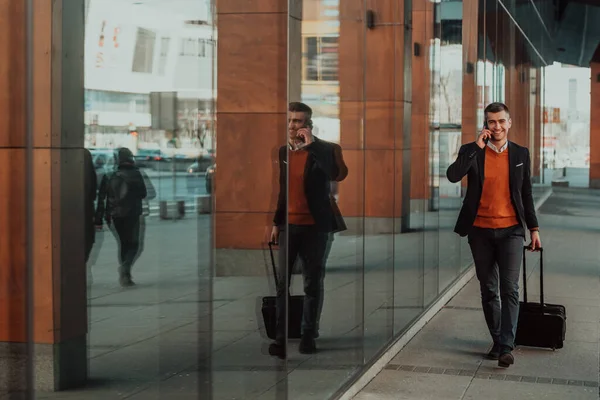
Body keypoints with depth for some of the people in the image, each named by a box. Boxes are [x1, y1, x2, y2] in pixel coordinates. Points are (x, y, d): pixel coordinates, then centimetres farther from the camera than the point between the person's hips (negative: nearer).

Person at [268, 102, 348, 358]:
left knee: (313, 284, 4)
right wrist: (276, 222, 12)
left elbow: (337, 174, -25)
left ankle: (309, 336, 12)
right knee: (282, 283, -2)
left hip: (315, 226, -3)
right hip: (288, 225, 3)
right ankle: (280, 338, 0)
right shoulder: (283, 152, 8)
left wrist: (310, 144, -21)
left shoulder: (323, 150, -5)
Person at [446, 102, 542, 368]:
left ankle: (506, 346, -10)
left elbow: (526, 194, 10)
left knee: (510, 289, -10)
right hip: (480, 231, 1)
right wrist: (477, 146, -20)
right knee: (488, 290, 9)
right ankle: (497, 340, 22)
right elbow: (453, 175, -19)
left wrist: (533, 228, 8)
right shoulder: (471, 151, 0)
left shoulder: (521, 154, 5)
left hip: (510, 231, -1)